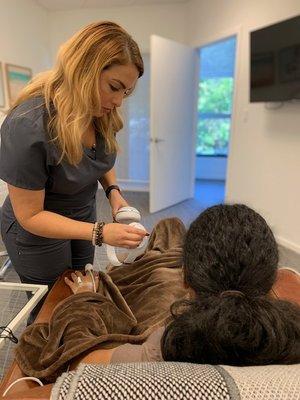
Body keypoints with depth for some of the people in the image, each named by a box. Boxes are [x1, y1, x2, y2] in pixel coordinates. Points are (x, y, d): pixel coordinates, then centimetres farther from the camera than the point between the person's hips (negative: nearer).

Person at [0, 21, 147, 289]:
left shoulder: (103, 113, -14)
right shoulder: (26, 126, -32)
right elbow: (30, 216, -24)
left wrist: (113, 190, -11)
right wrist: (100, 232, -33)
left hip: (83, 217, 6)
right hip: (39, 233, -5)